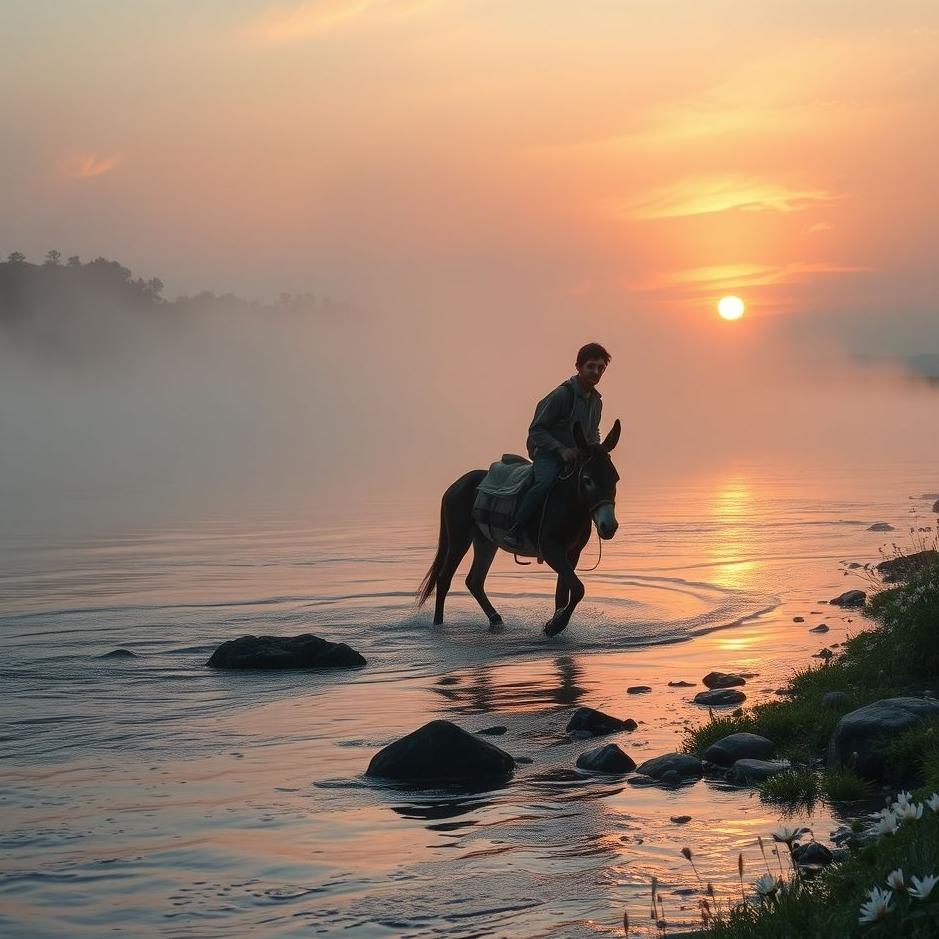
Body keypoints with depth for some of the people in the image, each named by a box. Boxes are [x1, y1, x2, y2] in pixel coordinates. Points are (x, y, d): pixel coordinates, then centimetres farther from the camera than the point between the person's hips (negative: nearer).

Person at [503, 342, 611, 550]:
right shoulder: (562, 395, -15)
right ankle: (513, 531, -32)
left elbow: (593, 432, 27)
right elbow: (536, 430, -14)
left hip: (577, 455, 8)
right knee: (545, 482, -35)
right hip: (547, 455, -8)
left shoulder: (596, 401, 10)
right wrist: (562, 450, -24)